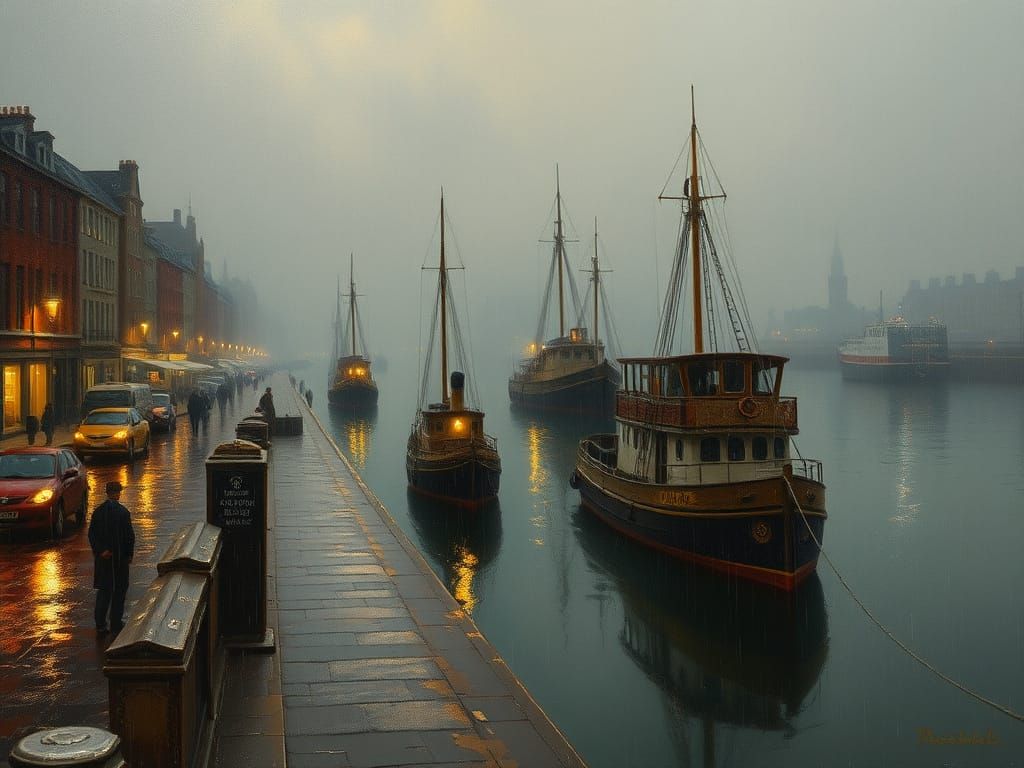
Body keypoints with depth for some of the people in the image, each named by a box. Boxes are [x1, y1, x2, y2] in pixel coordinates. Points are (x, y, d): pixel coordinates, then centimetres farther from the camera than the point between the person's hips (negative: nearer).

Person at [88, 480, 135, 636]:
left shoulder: (98, 511, -1)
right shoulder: (123, 511, -12)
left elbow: (91, 534, 0)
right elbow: (130, 535, -10)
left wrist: (99, 551, 1)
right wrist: (130, 553, 0)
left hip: (102, 557, 4)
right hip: (119, 557, -3)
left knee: (103, 590, 12)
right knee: (119, 590, 8)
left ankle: (100, 624, 12)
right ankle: (116, 624, 12)